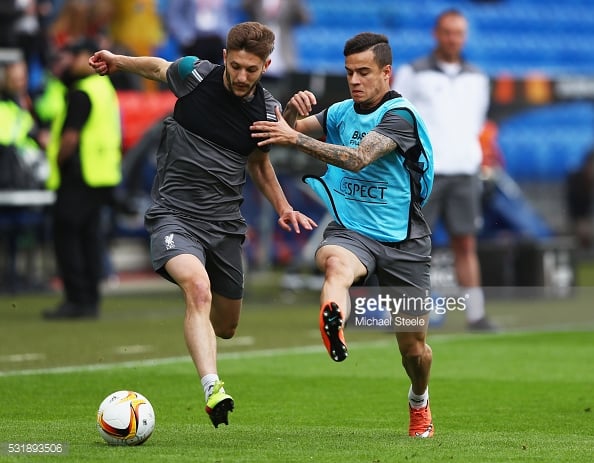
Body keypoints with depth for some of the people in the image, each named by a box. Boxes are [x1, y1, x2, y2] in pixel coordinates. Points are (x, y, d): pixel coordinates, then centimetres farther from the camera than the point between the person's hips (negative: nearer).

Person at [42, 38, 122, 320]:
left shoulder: (81, 93, -15)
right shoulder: (105, 88, 16)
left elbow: (71, 137, -21)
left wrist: (58, 161, -7)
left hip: (80, 177, -10)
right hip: (102, 176, 10)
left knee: (66, 235, -6)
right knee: (89, 235, 11)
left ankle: (77, 300, -9)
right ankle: (90, 300, 11)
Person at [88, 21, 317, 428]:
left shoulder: (267, 110, 1)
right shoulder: (194, 75, -8)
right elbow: (157, 66, 17)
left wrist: (283, 207, 12)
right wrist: (117, 62, 18)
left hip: (225, 222, 4)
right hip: (175, 213, -4)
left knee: (225, 326, 14)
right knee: (198, 288, -33)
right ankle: (212, 388, -42)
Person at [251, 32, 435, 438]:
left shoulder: (400, 116, -11)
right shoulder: (341, 112, 9)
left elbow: (358, 158, -26)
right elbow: (289, 132, 9)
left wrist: (295, 138, -33)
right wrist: (293, 111, -14)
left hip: (402, 242, -2)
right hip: (350, 231, 2)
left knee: (414, 347, 6)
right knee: (337, 263, -38)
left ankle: (419, 401, 40)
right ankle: (333, 328, -71)